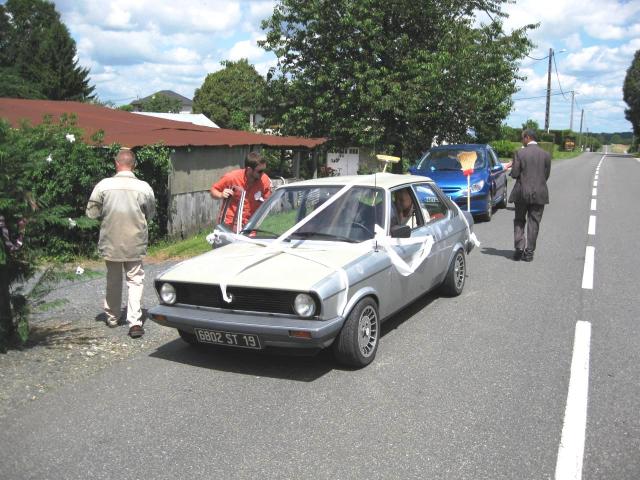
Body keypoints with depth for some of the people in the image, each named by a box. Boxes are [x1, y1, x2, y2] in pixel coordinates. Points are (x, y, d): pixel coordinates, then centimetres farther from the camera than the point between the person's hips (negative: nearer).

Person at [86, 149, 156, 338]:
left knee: (113, 280, 18)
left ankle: (112, 317, 32)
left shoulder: (104, 185, -10)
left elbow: (91, 212, -4)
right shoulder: (143, 187, -9)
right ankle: (134, 322, -4)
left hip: (111, 242, 1)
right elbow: (151, 214, 3)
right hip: (135, 243, -1)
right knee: (135, 281, 6)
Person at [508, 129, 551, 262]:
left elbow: (514, 174, -9)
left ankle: (519, 248, 3)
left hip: (522, 193, -2)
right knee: (533, 223, 7)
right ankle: (529, 252, 8)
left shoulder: (520, 153, -8)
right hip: (539, 194, 2)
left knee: (519, 221, 13)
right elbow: (546, 175, 4)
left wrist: (513, 167, 12)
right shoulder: (546, 155, 0)